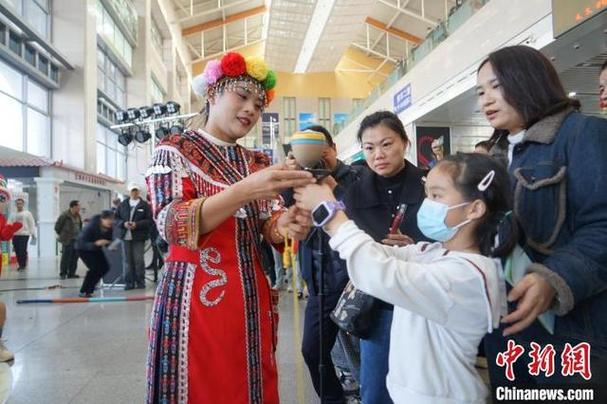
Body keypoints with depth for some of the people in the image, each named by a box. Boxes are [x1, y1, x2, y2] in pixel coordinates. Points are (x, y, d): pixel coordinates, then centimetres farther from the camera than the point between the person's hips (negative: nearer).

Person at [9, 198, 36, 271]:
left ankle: (23, 265, -1)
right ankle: (20, 265, 14)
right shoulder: (13, 214, 15)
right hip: (15, 235, 4)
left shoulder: (27, 213, 4)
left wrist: (33, 234, -4)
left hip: (24, 234, -4)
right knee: (17, 251, 4)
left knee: (23, 250, -10)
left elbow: (32, 224, 1)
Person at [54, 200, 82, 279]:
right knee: (66, 257, -3)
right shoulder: (64, 215, -12)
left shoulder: (78, 216, 9)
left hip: (76, 240, 7)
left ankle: (71, 273, 16)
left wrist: (79, 235, 13)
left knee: (74, 258, 8)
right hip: (67, 240, -7)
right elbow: (57, 227, -5)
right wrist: (62, 235, 2)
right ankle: (63, 273, 7)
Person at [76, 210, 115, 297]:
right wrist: (96, 243, -50)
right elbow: (82, 243, -35)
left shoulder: (110, 228, -17)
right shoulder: (91, 226, -34)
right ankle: (83, 292, -6)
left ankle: (90, 287, 18)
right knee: (95, 268, -21)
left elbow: (108, 241, -3)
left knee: (105, 268, -2)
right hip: (83, 248, -7)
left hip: (96, 248, 7)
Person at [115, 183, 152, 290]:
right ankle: (129, 282, 14)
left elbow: (150, 221, -6)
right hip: (126, 236, 3)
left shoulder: (145, 205, 0)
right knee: (128, 260, 7)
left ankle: (140, 282, 11)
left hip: (139, 237, -3)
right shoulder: (123, 205, 10)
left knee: (138, 260, -1)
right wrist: (123, 223, -10)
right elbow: (116, 218, 10)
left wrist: (137, 224, -17)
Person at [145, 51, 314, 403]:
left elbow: (268, 228, 4)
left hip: (251, 297, 5)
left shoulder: (258, 162, 12)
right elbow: (172, 224, -19)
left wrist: (286, 225, -21)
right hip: (196, 298, -5)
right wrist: (244, 191, -33)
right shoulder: (174, 150, -4)